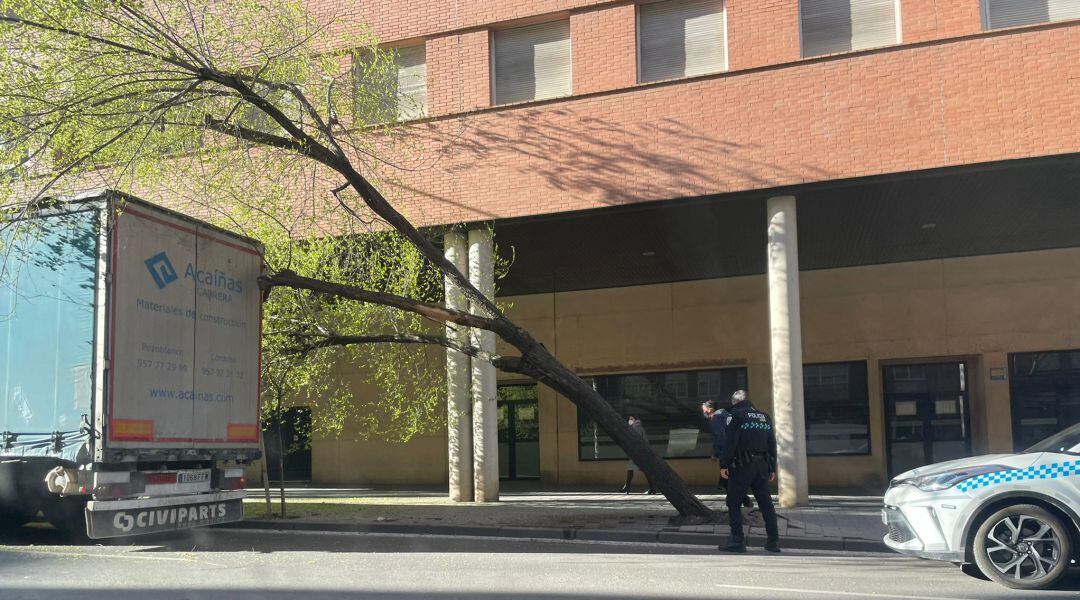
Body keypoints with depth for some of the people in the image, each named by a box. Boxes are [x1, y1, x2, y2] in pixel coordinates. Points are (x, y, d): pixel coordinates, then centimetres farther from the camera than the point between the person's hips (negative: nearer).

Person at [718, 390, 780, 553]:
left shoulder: (736, 415, -5)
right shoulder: (765, 417, 15)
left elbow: (730, 441, -13)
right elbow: (772, 444, 15)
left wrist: (724, 464, -11)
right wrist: (772, 469, 19)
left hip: (742, 466, -6)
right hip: (762, 465, 6)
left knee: (734, 503, 1)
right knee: (766, 503, 10)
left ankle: (738, 541, -5)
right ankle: (773, 541, 10)